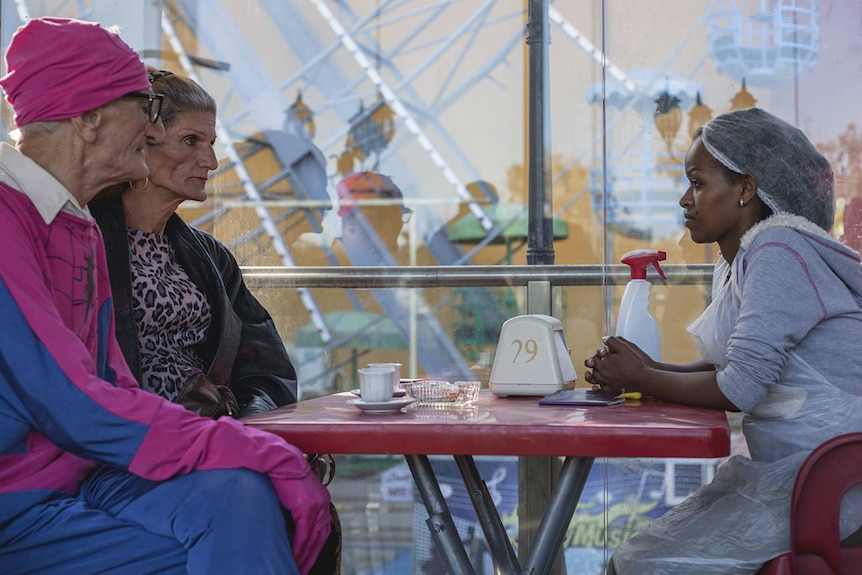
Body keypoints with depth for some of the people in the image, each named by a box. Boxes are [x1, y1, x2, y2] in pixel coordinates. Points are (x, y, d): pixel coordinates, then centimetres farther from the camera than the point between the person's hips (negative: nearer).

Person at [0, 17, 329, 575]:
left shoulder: (82, 229, 15)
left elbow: (112, 384, 11)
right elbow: (72, 407, -23)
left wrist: (269, 454, -6)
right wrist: (267, 457, -22)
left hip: (81, 478, 7)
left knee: (236, 493, -18)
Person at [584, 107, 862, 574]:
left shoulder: (778, 252, -17)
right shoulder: (733, 265, 14)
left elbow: (739, 390, -22)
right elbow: (727, 368, 14)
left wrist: (641, 379, -8)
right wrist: (649, 370, -2)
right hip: (779, 467, 9)